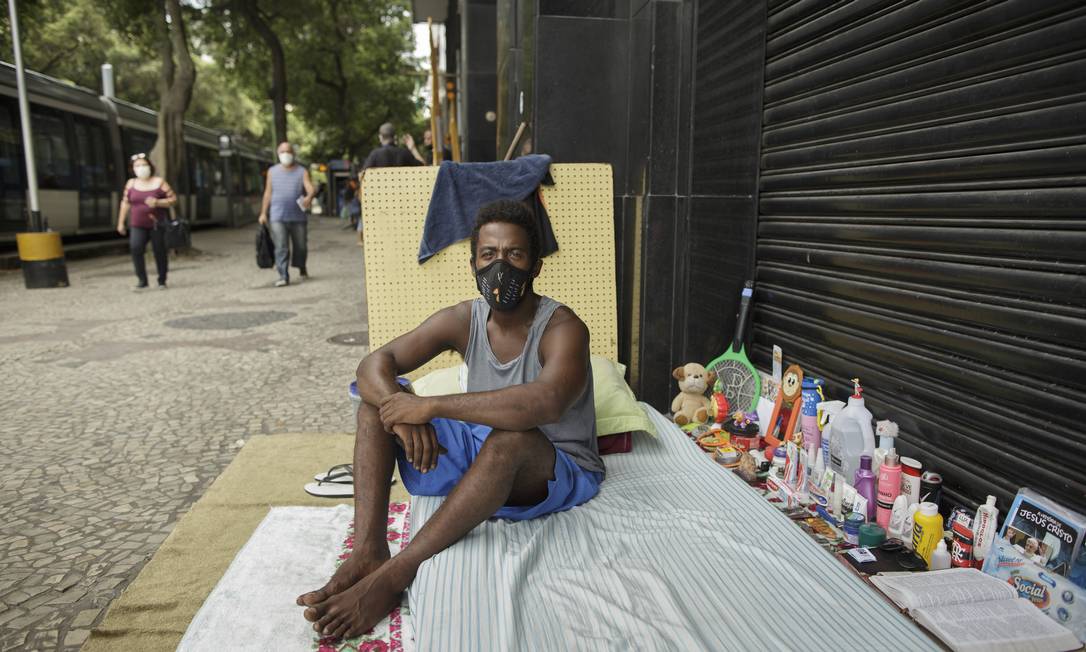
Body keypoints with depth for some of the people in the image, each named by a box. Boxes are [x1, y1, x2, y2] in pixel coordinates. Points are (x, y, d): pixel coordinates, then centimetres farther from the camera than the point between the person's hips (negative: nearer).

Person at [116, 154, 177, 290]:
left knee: (160, 252, 0)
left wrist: (157, 203, -19)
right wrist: (121, 222, 13)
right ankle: (142, 280, -10)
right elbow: (125, 202, 13)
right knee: (135, 248, -18)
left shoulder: (159, 182, -1)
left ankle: (162, 281, 17)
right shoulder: (131, 183, 8)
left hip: (157, 225, -2)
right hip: (138, 226, 2)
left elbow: (173, 199, -3)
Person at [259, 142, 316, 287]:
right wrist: (263, 212, 7)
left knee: (300, 246, 10)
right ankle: (284, 276, -8)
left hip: (298, 216, 0)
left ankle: (302, 269, 35)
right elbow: (268, 193, 12)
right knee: (281, 248, -8)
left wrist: (309, 197, -34)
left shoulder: (302, 172, 4)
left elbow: (310, 188, -10)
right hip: (278, 217, 0)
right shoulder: (272, 171, 10)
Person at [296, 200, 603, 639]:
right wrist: (404, 412, -30)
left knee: (510, 436, -40)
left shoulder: (562, 328, -20)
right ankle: (367, 553, -21)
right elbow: (375, 364, -7)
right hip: (479, 455, 6)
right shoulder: (464, 320, -3)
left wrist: (430, 406, -38)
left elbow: (546, 402, -41)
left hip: (558, 473, -5)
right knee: (378, 398, -7)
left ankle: (393, 576, -34)